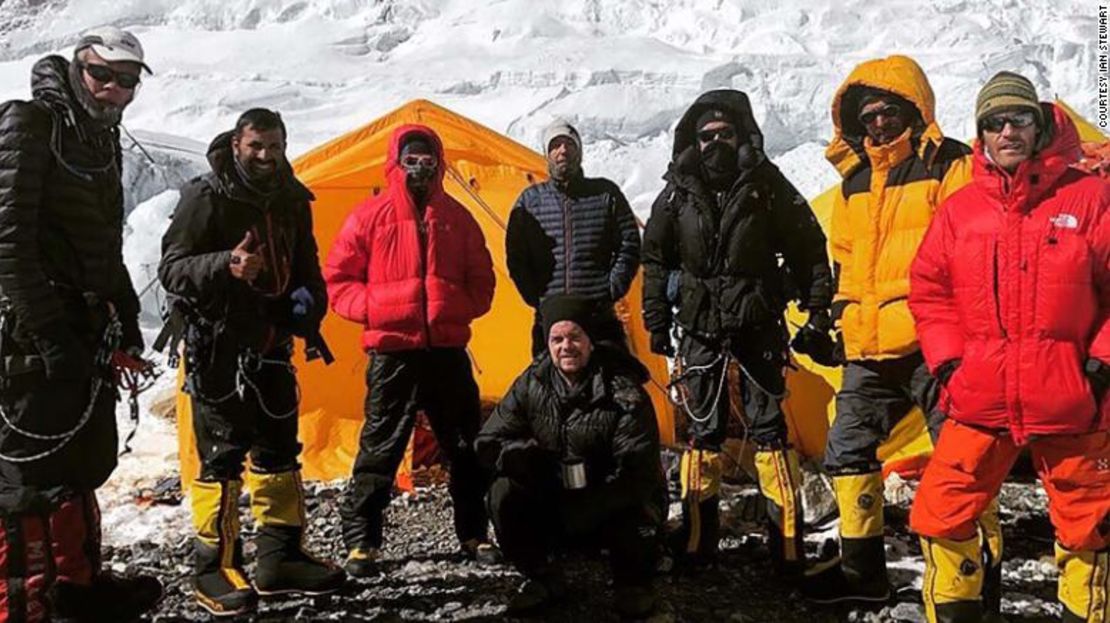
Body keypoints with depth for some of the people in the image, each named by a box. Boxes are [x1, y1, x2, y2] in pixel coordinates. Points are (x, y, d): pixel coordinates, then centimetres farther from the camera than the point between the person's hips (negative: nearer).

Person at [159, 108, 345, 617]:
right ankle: (214, 570, 7)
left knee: (278, 452, 11)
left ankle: (281, 559, 21)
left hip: (270, 346, 7)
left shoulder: (292, 201, 8)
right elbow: (171, 270, -14)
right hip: (217, 348, -7)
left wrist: (309, 304, -1)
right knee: (222, 457, -5)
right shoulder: (206, 197, -11)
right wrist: (224, 265, -31)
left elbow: (305, 269, 19)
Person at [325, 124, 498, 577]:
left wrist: (459, 310, -3)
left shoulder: (457, 218, 9)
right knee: (380, 447, 1)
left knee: (466, 446, 10)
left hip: (449, 348, 3)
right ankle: (359, 540, 13)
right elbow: (337, 280, 3)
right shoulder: (370, 216, 0)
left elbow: (482, 284, 14)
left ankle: (474, 533, 24)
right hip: (392, 351, -3)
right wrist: (372, 309, -11)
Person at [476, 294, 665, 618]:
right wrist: (525, 457, -27)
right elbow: (489, 442, -5)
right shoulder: (531, 384, -6)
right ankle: (543, 578, 3)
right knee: (503, 494, -22)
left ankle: (632, 583, 5)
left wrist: (587, 510, -29)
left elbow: (636, 470, -23)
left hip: (613, 504, -3)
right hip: (551, 499, 3)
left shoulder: (624, 391, -17)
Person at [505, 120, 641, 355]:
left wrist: (611, 293, -1)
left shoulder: (606, 194, 7)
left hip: (601, 319, 0)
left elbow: (629, 247, 7)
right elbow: (516, 258, 9)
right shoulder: (530, 200, 8)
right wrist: (537, 299, 1)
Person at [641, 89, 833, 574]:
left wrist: (817, 311, 0)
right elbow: (655, 259, 10)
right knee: (702, 430, 7)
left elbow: (808, 249, 4)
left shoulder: (768, 186, -2)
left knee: (768, 428, -1)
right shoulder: (678, 193, 2)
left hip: (758, 327, -1)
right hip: (699, 329, 2)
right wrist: (657, 320, 7)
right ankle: (698, 538, 17)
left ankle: (788, 540, 6)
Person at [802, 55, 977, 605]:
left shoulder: (950, 166, -4)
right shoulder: (854, 178, 16)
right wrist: (840, 317, 17)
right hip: (869, 349, 7)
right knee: (848, 453, 10)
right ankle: (861, 569, 22)